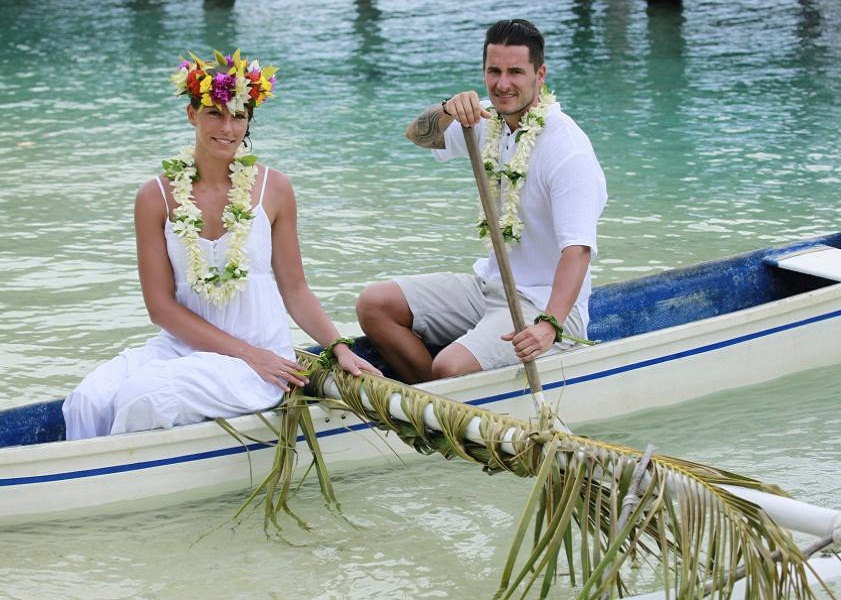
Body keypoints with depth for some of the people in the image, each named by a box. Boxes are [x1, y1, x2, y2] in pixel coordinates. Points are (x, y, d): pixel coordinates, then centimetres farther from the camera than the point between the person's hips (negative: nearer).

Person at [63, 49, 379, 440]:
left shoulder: (273, 189, 1)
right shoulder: (156, 198, 0)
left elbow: (295, 290, 7)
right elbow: (160, 305, -2)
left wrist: (339, 348, -7)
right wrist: (246, 352, -10)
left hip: (262, 357, -2)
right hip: (182, 346, 2)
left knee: (141, 396, -28)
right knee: (89, 401, -27)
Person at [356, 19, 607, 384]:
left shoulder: (568, 151, -21)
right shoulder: (490, 119, 3)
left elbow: (577, 249, -28)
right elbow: (418, 136, 5)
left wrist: (549, 325, -43)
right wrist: (448, 110, -20)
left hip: (545, 305, -8)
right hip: (489, 285, 8)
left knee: (450, 368, -30)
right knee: (374, 304, -3)